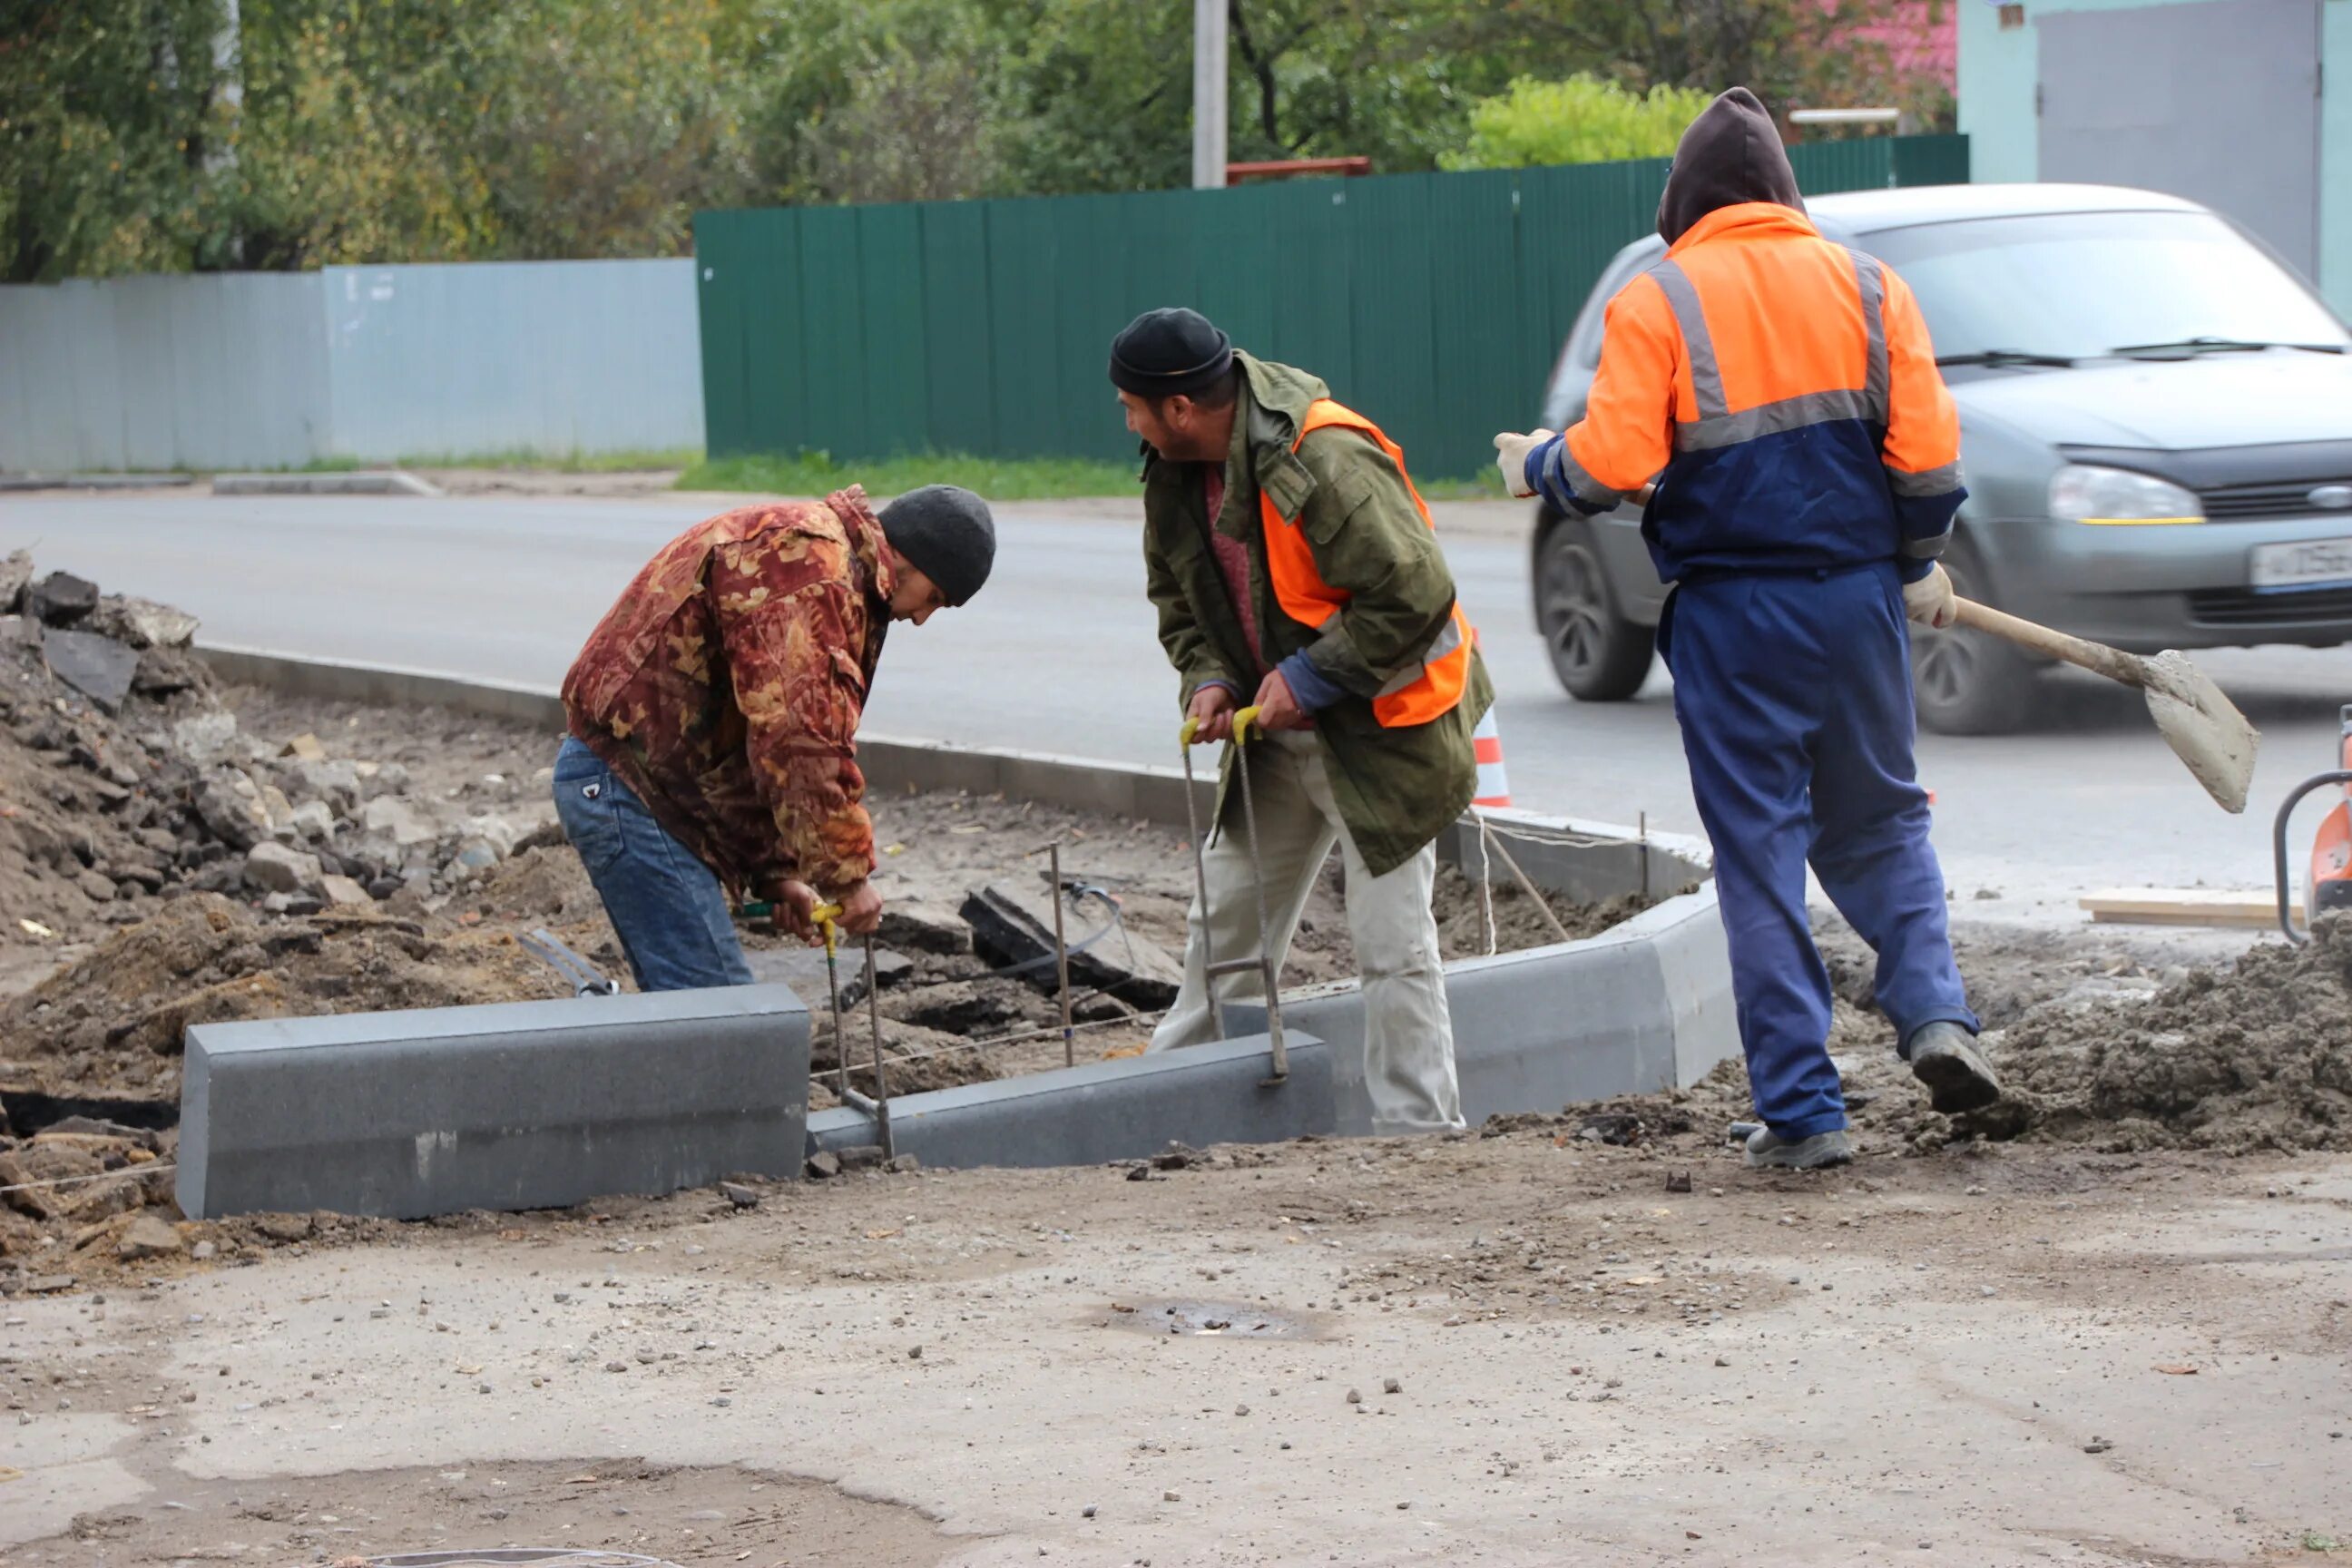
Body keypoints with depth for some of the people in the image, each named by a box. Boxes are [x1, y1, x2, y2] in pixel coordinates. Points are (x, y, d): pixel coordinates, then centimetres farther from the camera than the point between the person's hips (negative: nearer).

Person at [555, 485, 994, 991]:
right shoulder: (805, 554, -16)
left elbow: (762, 744, 25)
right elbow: (799, 733, -24)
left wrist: (779, 873, 17)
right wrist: (846, 871, -18)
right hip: (631, 783, -11)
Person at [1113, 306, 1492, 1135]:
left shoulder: (1325, 459, -28)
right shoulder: (1178, 474, 0)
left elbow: (1415, 595, -29)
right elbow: (1180, 598, 15)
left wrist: (1306, 680, -23)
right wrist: (1206, 676, -5)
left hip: (1381, 725, -8)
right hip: (1277, 726, 8)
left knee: (1391, 939, -7)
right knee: (1225, 917, 14)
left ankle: (1417, 1128, 1)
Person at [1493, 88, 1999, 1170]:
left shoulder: (1657, 304, -7)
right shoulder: (1867, 287, 3)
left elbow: (1613, 463, -13)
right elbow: (1926, 446, -1)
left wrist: (1536, 467, 8)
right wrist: (1919, 566, 15)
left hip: (1731, 615, -3)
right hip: (1857, 598, 3)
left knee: (1761, 857, 4)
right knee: (1880, 821, 20)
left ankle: (1802, 1110, 2)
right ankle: (1933, 1012, -2)